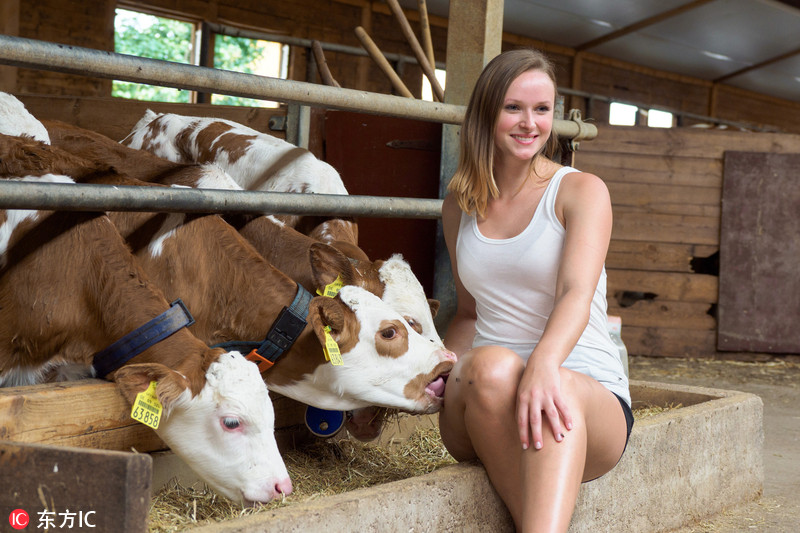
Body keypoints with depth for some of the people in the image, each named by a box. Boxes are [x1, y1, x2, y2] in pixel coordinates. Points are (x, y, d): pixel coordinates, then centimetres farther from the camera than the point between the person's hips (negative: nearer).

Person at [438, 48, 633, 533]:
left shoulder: (581, 191, 1)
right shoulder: (460, 206, 15)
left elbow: (577, 293, -16)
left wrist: (544, 364, -37)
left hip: (589, 396, -2)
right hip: (480, 405, 3)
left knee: (557, 391, -39)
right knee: (492, 366, -35)